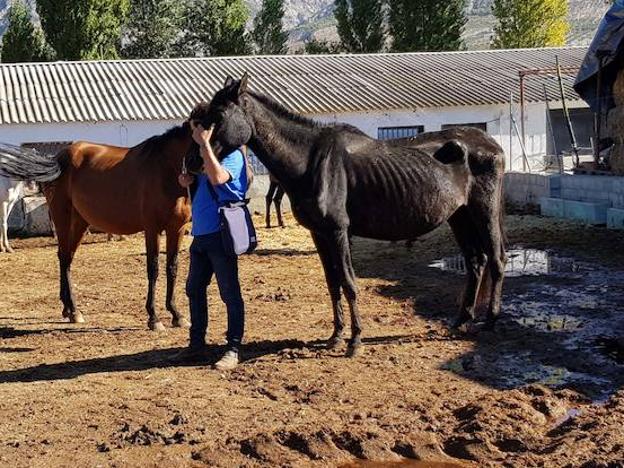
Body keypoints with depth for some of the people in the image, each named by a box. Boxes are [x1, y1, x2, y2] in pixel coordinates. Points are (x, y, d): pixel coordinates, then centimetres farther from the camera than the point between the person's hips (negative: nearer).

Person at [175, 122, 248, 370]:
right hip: (200, 234, 9)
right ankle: (196, 344, 26)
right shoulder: (201, 156, 14)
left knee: (229, 293, -2)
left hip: (221, 235, -9)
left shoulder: (232, 154, -11)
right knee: (194, 289, 14)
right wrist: (188, 182, 4)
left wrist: (205, 144, -27)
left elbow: (218, 177, -31)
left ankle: (233, 349, 5)